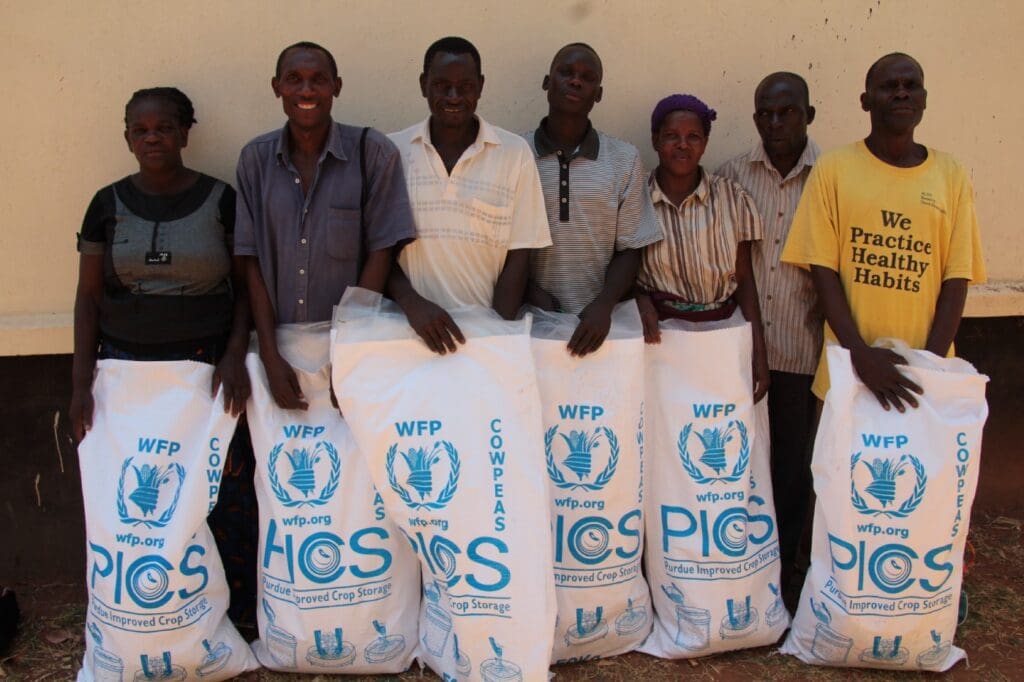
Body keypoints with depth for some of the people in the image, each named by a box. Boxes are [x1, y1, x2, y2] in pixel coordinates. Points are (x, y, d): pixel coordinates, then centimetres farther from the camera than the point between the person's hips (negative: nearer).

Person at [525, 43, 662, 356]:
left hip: (598, 320, 1)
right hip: (532, 318, 0)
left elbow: (630, 248, 5)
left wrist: (604, 305, -10)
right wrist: (532, 292, -9)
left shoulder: (625, 159, 5)